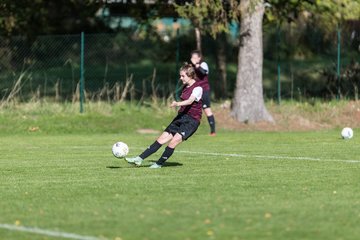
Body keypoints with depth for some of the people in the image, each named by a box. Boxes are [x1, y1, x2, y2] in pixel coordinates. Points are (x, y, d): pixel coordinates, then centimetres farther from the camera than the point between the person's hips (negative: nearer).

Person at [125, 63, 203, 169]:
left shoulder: (198, 88, -12)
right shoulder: (185, 87, 13)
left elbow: (190, 101, -30)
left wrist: (178, 104, -46)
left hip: (192, 120, -8)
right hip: (181, 117, 8)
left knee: (174, 140, -22)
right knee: (162, 138, 1)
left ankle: (159, 164, -8)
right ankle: (139, 159, -2)